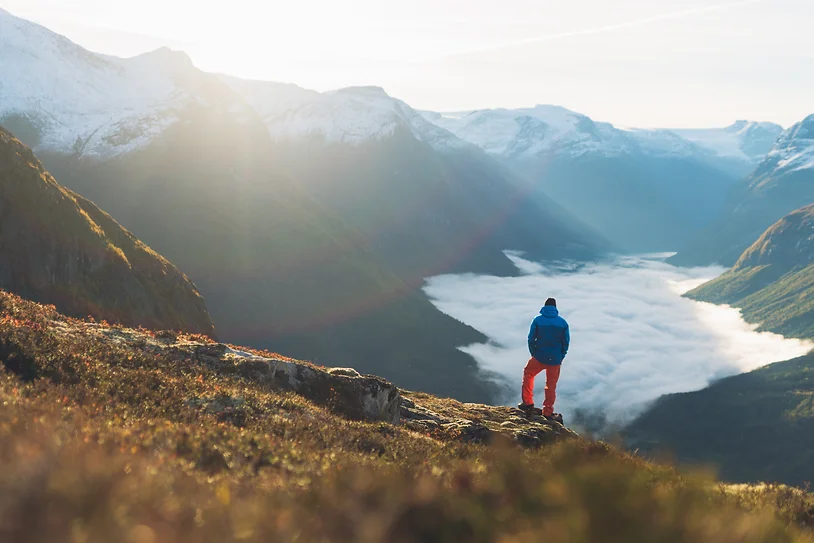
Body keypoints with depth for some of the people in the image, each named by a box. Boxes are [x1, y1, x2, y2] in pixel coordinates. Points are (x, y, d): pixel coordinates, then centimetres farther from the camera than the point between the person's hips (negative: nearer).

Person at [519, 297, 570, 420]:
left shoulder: (538, 320, -6)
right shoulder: (563, 322, -2)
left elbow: (531, 339, -4)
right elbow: (566, 342, 1)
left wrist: (534, 354, 9)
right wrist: (561, 357, 12)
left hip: (539, 357, -1)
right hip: (555, 359, 1)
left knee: (528, 374, 23)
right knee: (551, 385, 13)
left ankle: (528, 402, 19)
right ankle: (548, 412, 19)